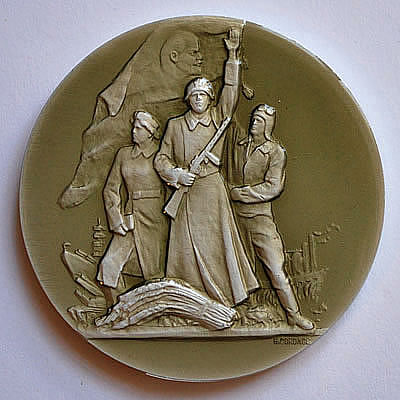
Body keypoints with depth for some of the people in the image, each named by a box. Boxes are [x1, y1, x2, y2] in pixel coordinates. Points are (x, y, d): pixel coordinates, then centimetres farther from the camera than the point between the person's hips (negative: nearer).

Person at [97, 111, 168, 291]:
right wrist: (117, 220, 2)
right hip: (131, 218, 3)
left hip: (156, 217, -3)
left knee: (155, 269, 0)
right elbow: (110, 189, 11)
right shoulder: (123, 154, 10)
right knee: (110, 264, -8)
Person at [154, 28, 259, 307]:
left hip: (212, 190, 0)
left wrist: (233, 56, -5)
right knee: (188, 243, 0)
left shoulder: (218, 118, 9)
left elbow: (231, 92, -1)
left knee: (216, 239, -1)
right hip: (185, 192, 0)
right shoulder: (174, 125, 10)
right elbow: (161, 158, 12)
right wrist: (175, 173, -7)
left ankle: (225, 294, 8)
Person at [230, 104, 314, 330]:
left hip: (260, 215, -4)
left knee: (276, 268, -4)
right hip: (237, 215, 4)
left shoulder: (276, 152, -4)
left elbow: (273, 187, -13)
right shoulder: (240, 147, 10)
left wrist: (239, 193, -13)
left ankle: (294, 314, 4)